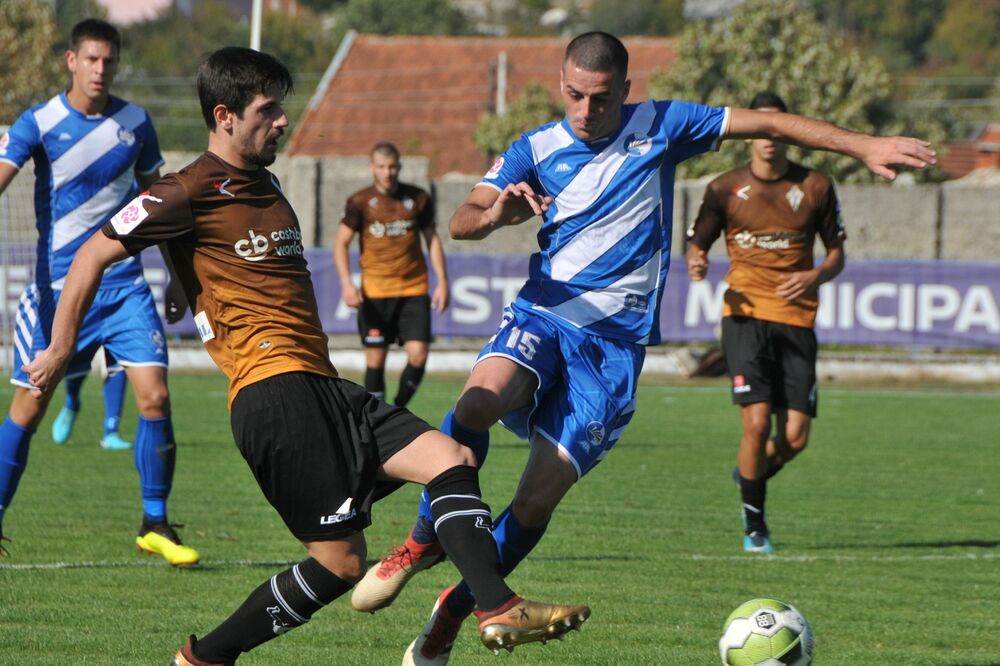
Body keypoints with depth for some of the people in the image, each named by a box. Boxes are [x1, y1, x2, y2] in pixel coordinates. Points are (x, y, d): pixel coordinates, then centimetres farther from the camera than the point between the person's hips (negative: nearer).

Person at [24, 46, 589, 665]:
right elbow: (93, 256, -1)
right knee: (339, 559, -12)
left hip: (321, 385, 9)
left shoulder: (267, 185, 21)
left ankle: (499, 609, -19)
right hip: (275, 387, -9)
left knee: (450, 457, -7)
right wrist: (61, 351, 3)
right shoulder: (190, 193, -5)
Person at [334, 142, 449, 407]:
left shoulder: (418, 199, 4)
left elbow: (432, 239, 13)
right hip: (374, 292, -1)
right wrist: (346, 283, -14)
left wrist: (442, 282, 6)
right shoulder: (360, 202, -1)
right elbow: (341, 243, 0)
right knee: (375, 359, -2)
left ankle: (399, 409, 12)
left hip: (414, 290, 1)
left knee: (418, 354, -10)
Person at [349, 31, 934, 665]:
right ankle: (424, 541, -14)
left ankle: (458, 607, 10)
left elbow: (767, 123, 7)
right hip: (543, 314, 0)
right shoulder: (536, 150, 5)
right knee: (480, 400, -33)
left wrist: (865, 145, 0)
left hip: (615, 342, 0)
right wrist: (494, 214, -30)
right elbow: (460, 220, -5)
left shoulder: (659, 126, 4)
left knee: (538, 498, -11)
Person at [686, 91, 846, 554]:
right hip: (745, 315, -2)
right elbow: (697, 244, 10)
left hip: (797, 320, 2)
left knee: (795, 437, -4)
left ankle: (751, 474, 30)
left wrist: (816, 276, -8)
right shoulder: (725, 189, 3)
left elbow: (837, 253, 14)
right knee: (757, 422, -16)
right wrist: (696, 263, -14)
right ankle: (754, 523, 3)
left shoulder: (815, 187, 7)